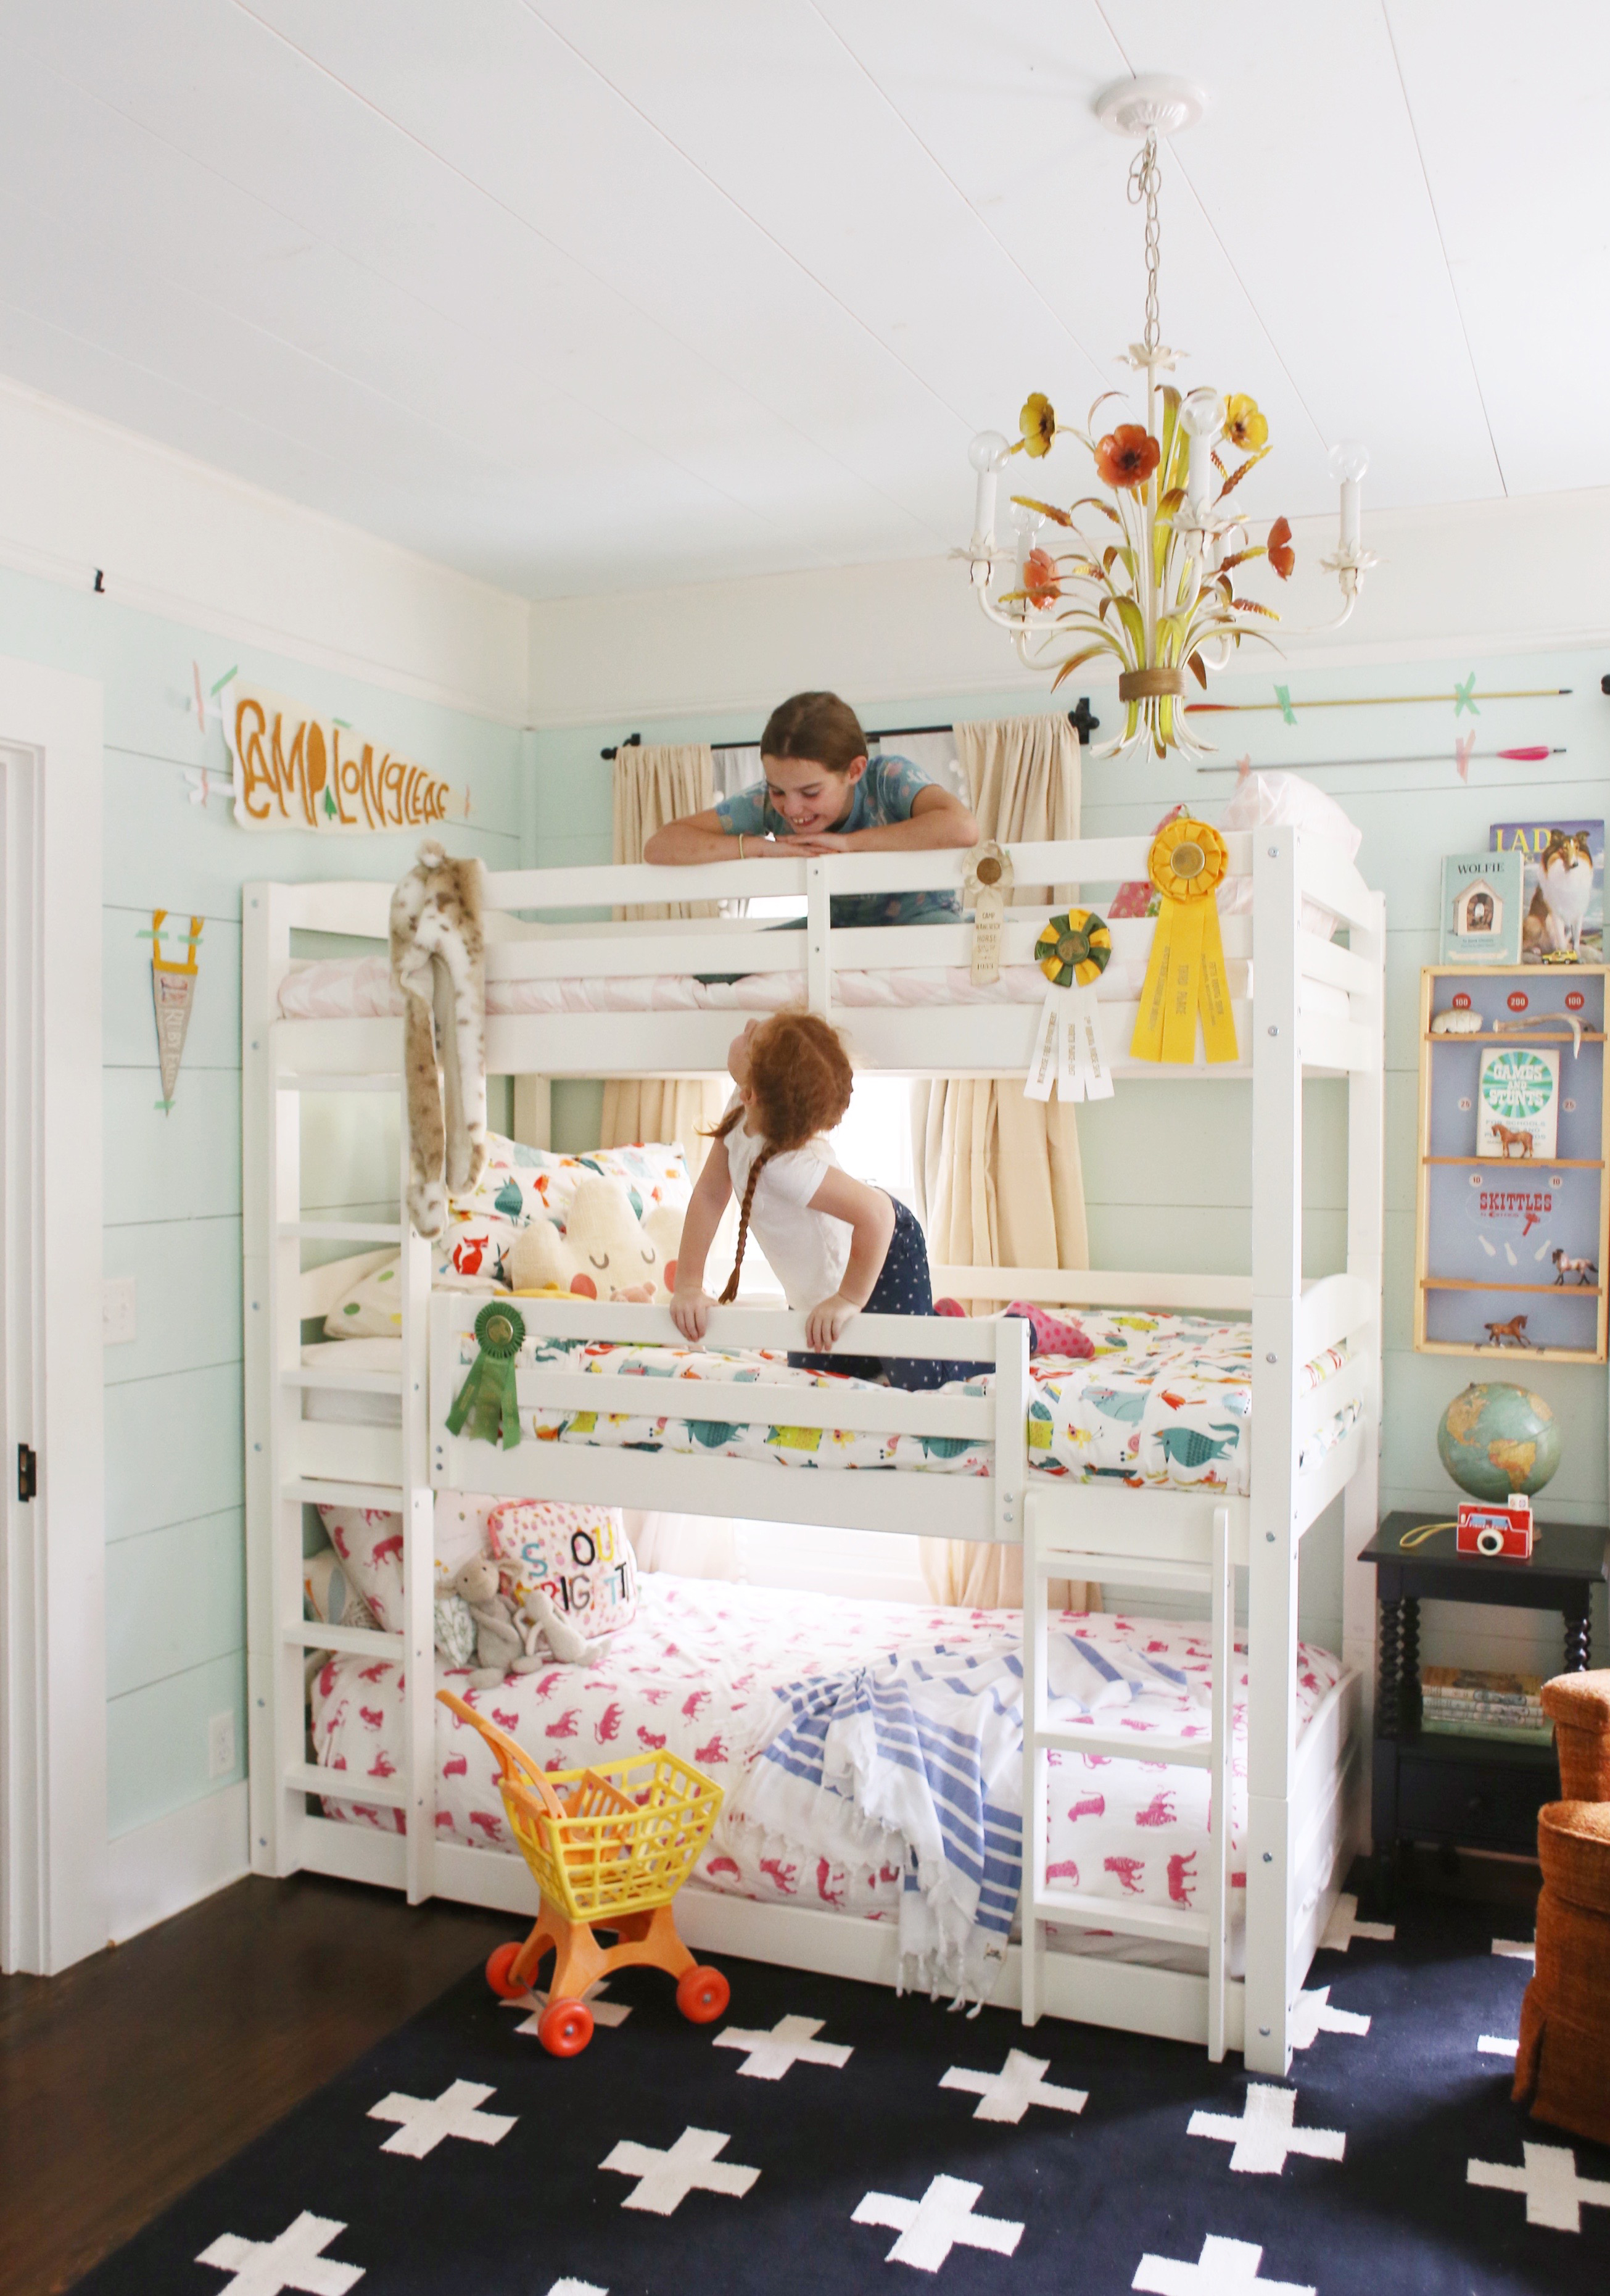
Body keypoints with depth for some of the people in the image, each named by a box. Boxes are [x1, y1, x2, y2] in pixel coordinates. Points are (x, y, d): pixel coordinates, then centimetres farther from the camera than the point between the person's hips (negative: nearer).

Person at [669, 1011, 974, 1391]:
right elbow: (709, 1194, -12)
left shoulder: (784, 1165, -44)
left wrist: (849, 1299, -38)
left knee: (917, 1382, -8)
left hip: (883, 1259, -9)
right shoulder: (739, 1114, -20)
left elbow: (876, 1210, -51)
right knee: (810, 1374, 23)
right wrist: (688, 1285, -17)